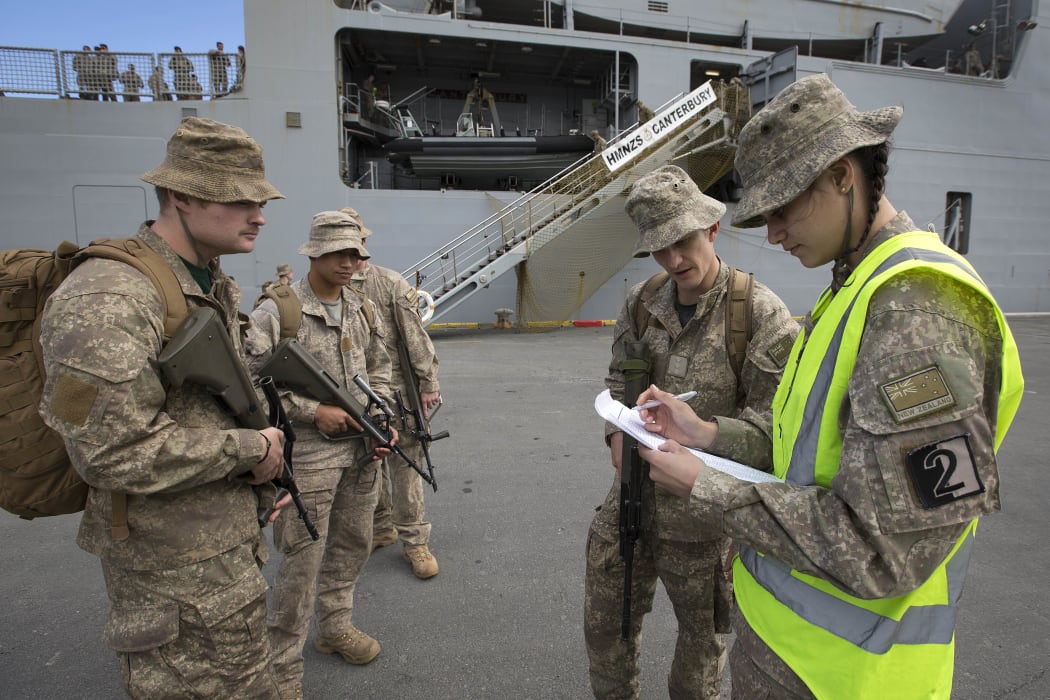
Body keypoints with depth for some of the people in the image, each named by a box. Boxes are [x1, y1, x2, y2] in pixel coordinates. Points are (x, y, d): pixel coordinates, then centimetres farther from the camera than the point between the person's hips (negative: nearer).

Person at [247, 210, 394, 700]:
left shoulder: (363, 311, 7)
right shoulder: (277, 311, -11)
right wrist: (314, 411, -18)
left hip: (362, 449, 6)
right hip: (309, 453, -6)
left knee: (352, 544, 18)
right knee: (302, 559, 2)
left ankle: (334, 626, 40)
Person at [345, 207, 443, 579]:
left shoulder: (392, 284, -4)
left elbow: (415, 337, -5)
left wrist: (428, 383, -8)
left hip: (394, 393, -3)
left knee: (404, 467, 2)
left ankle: (414, 541, 16)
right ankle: (380, 528, 36)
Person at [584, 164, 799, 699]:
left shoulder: (762, 315, -16)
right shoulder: (642, 302, -1)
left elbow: (773, 427, -16)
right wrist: (619, 431, -4)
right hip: (632, 500, 5)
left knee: (701, 638, 20)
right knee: (605, 625, 21)